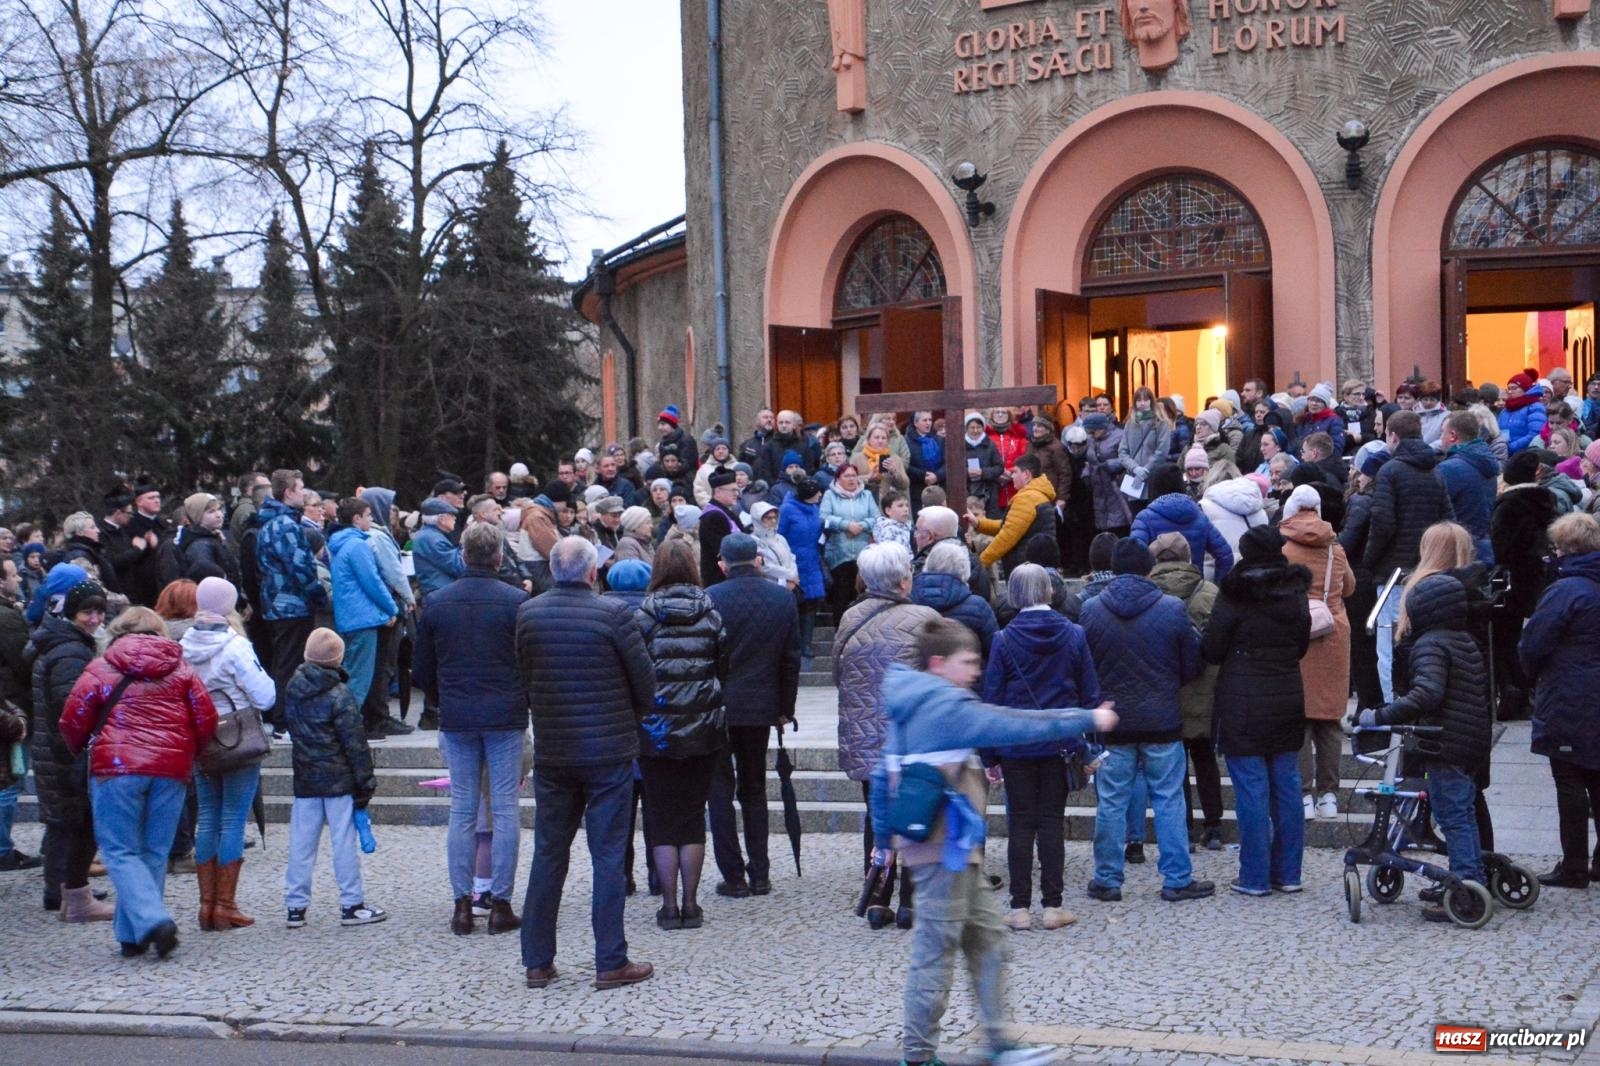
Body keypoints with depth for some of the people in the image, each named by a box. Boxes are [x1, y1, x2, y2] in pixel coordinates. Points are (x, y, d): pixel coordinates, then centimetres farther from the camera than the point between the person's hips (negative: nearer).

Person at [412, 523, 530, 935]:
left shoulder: (435, 603, 2)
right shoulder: (516, 601, -8)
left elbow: (421, 671, 8)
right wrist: (525, 703, 13)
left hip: (456, 718, 3)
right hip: (506, 716, -3)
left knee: (462, 811, 8)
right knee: (504, 810, 3)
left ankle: (462, 905, 9)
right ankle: (500, 904, 4)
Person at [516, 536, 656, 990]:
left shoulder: (528, 614, 0)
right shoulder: (613, 613, -13)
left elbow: (525, 678, 9)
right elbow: (644, 677, -6)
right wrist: (638, 714, 13)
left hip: (552, 751, 4)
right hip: (609, 749, -4)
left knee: (548, 854, 12)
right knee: (608, 855, 2)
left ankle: (537, 961, 16)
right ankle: (611, 963, 5)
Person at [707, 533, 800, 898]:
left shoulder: (710, 599, -12)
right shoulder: (782, 598, 0)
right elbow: (792, 657, 4)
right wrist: (786, 707, 12)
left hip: (718, 705, -3)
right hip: (761, 706, 4)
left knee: (721, 791, 5)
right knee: (754, 789, 15)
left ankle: (734, 876, 3)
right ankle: (760, 874, 15)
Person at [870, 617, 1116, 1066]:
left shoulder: (909, 708, 13)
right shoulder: (948, 707, -16)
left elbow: (883, 777, 17)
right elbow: (1017, 726, -19)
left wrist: (884, 839, 24)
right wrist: (1088, 720, -12)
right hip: (946, 847, -10)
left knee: (987, 936, 14)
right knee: (936, 948, -2)